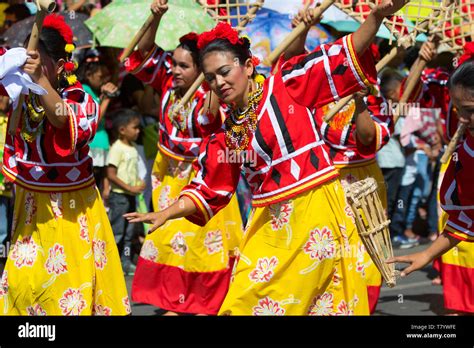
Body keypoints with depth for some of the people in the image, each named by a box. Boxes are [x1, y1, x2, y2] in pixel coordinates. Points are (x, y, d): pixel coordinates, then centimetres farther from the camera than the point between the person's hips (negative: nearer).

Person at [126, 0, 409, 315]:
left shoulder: (287, 86, -3)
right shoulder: (224, 133, 10)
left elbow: (344, 57, -9)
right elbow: (207, 189, 16)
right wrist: (166, 214, 5)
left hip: (316, 210, -4)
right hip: (270, 223, 4)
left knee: (331, 300, 1)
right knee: (246, 301, 2)